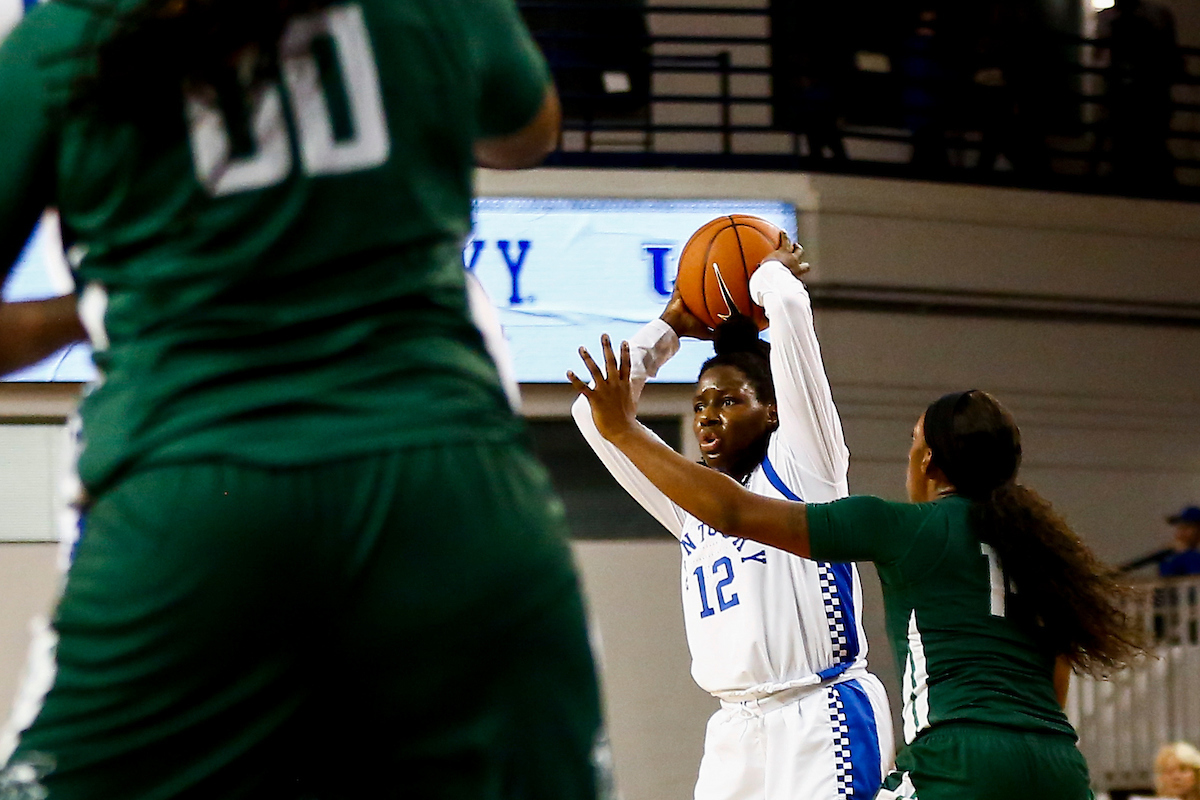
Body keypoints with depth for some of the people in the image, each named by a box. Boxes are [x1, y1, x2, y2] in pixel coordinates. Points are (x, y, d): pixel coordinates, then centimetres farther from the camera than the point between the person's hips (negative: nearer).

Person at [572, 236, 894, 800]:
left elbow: (788, 304, -5)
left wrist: (770, 273, 16)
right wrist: (670, 325, 27)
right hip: (735, 730, 6)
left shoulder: (800, 464, 3)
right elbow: (592, 412, 22)